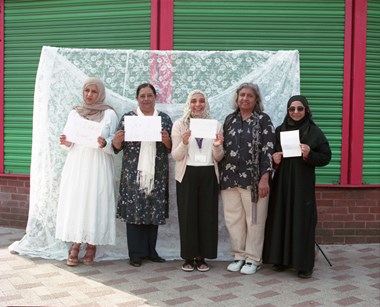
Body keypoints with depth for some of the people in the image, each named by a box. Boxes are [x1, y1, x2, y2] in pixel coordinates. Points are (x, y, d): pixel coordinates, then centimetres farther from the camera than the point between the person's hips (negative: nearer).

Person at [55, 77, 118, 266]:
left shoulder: (109, 114, 1)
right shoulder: (74, 113, 11)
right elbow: (70, 142, 13)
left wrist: (105, 144, -21)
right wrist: (65, 142, -9)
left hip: (98, 167, -3)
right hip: (76, 166, 3)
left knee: (96, 204, -1)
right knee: (74, 203, 0)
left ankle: (91, 245, 11)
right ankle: (75, 245, 10)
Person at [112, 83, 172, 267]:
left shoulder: (165, 119, 8)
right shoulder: (128, 118, 5)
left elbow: (171, 149, 6)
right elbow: (117, 148, 3)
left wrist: (167, 140, -15)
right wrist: (117, 139, -18)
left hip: (156, 174, 2)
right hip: (134, 174, -1)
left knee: (154, 211, 6)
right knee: (134, 211, 0)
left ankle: (150, 250, 19)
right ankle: (136, 253, 10)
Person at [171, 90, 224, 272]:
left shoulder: (215, 125, 6)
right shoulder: (179, 124, 2)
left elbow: (218, 158, 7)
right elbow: (175, 156, -3)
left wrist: (217, 147, -14)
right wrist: (184, 143, -21)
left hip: (209, 175, 2)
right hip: (187, 175, -1)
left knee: (207, 215, 3)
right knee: (188, 215, 2)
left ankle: (201, 256, 15)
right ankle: (188, 257, 13)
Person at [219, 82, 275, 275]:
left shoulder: (263, 120, -2)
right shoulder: (230, 119, 11)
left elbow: (268, 150, -8)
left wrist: (265, 178, -15)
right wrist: (221, 175, 11)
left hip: (253, 178, -4)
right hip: (230, 177, 5)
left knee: (254, 219, 3)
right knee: (233, 219, 9)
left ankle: (253, 259, 15)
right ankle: (239, 255, 23)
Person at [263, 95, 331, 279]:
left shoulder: (314, 132, -2)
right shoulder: (279, 130, 7)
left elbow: (326, 157, -1)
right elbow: (271, 153, 14)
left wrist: (309, 154, -18)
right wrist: (274, 159, -8)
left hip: (303, 184, -3)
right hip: (282, 182, 3)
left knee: (302, 221, -1)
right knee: (281, 219, 6)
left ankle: (304, 264, 8)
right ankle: (282, 258, 19)